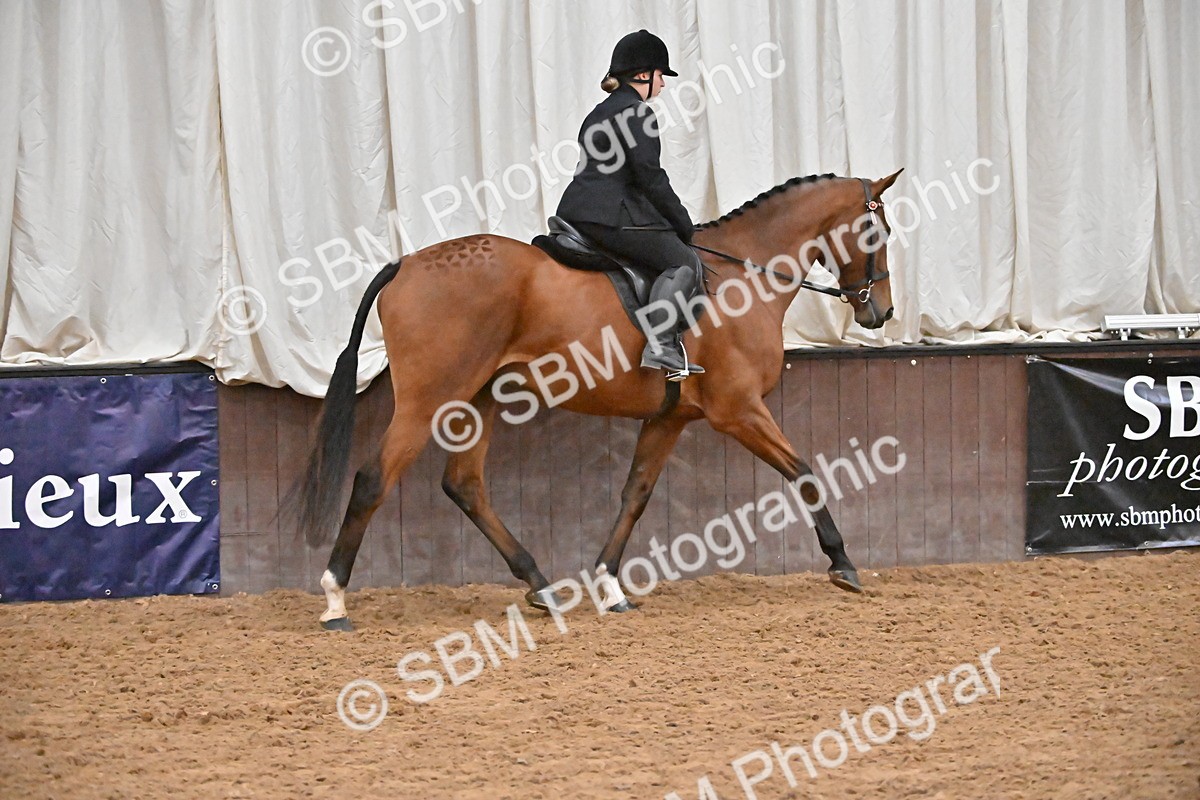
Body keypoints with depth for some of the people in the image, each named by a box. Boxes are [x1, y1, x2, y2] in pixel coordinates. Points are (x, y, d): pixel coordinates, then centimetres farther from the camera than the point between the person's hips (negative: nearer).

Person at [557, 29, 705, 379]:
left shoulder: (600, 113, 22)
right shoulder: (637, 113, -9)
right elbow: (651, 178, -14)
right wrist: (683, 223, -2)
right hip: (612, 218, -10)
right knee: (684, 263, -5)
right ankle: (659, 345, -19)